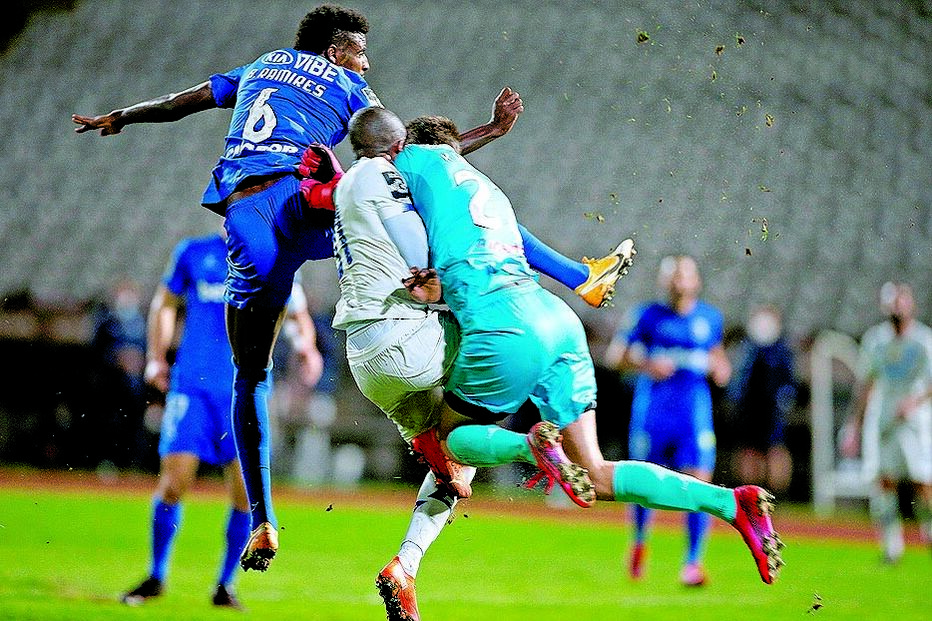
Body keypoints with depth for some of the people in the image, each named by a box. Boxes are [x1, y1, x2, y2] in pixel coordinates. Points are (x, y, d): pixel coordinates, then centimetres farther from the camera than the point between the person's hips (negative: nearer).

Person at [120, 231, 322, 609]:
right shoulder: (193, 253, 7)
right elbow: (165, 304, 20)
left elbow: (299, 315, 16)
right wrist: (156, 359, 13)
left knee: (246, 490, -5)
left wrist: (306, 344, -6)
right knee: (173, 482, -7)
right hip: (192, 389, 0)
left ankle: (225, 585, 12)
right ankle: (156, 577, 11)